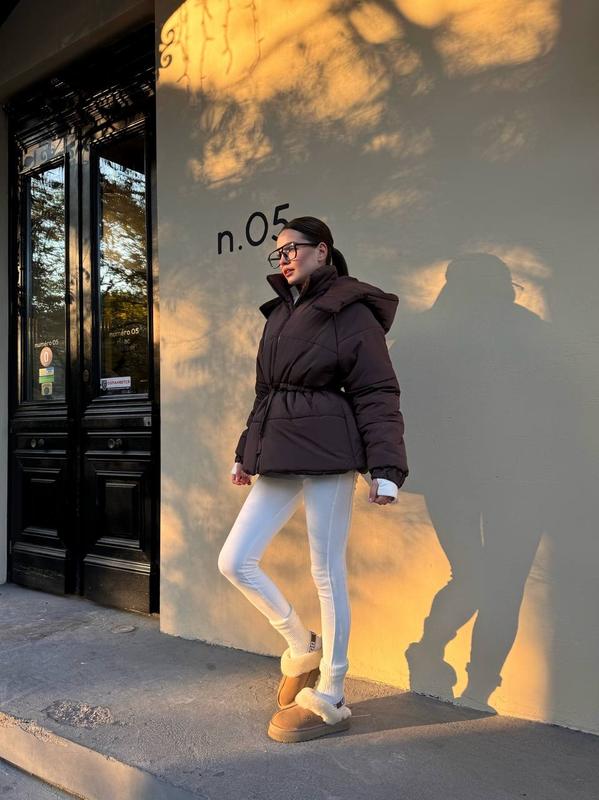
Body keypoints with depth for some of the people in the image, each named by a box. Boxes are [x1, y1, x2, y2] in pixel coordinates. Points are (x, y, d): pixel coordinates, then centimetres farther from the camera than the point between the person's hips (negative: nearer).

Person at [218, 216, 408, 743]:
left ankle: (329, 702, 20)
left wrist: (385, 468, -16)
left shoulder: (352, 313, -4)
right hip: (279, 457, 8)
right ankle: (303, 648, 28)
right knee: (235, 561, 5)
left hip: (329, 454, -7)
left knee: (328, 574, 2)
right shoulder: (280, 313, 17)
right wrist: (247, 453, 22)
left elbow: (378, 394, -9)